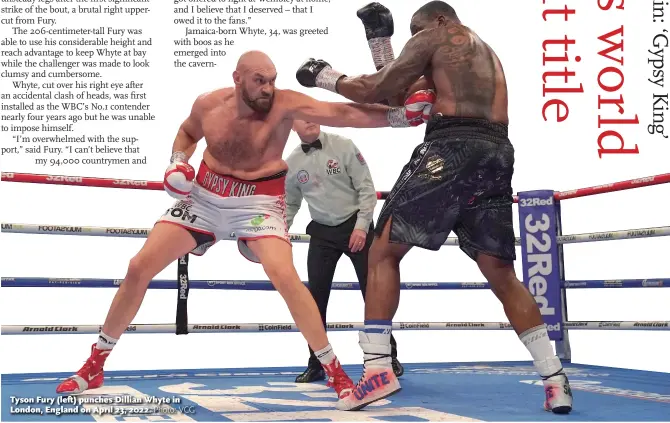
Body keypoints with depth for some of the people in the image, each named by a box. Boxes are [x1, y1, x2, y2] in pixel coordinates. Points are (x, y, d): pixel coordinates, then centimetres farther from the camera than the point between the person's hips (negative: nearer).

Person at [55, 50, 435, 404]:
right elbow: (188, 133, 16)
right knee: (139, 267, -2)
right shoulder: (208, 104, -8)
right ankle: (95, 365, 15)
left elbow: (344, 114, -31)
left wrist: (401, 116, -42)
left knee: (284, 275, -28)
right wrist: (177, 163, -4)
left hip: (258, 201, -3)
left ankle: (335, 371, -11)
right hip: (204, 195, 4)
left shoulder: (285, 104, -19)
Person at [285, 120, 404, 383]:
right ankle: (316, 364, 11)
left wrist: (361, 226, -16)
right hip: (322, 232, 3)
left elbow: (366, 188, -9)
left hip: (356, 226, -3)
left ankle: (389, 356, 14)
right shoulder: (291, 164, 1)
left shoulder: (343, 147, -9)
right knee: (316, 297, 0)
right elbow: (289, 205, 12)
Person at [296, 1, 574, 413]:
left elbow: (379, 90, 5)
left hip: (452, 148, -7)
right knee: (503, 276, 12)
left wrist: (326, 77, 19)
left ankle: (378, 368, -9)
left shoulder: (434, 37, 11)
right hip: (496, 153, 7)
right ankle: (556, 380, 7)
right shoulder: (488, 52, 33)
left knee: (384, 251, 1)